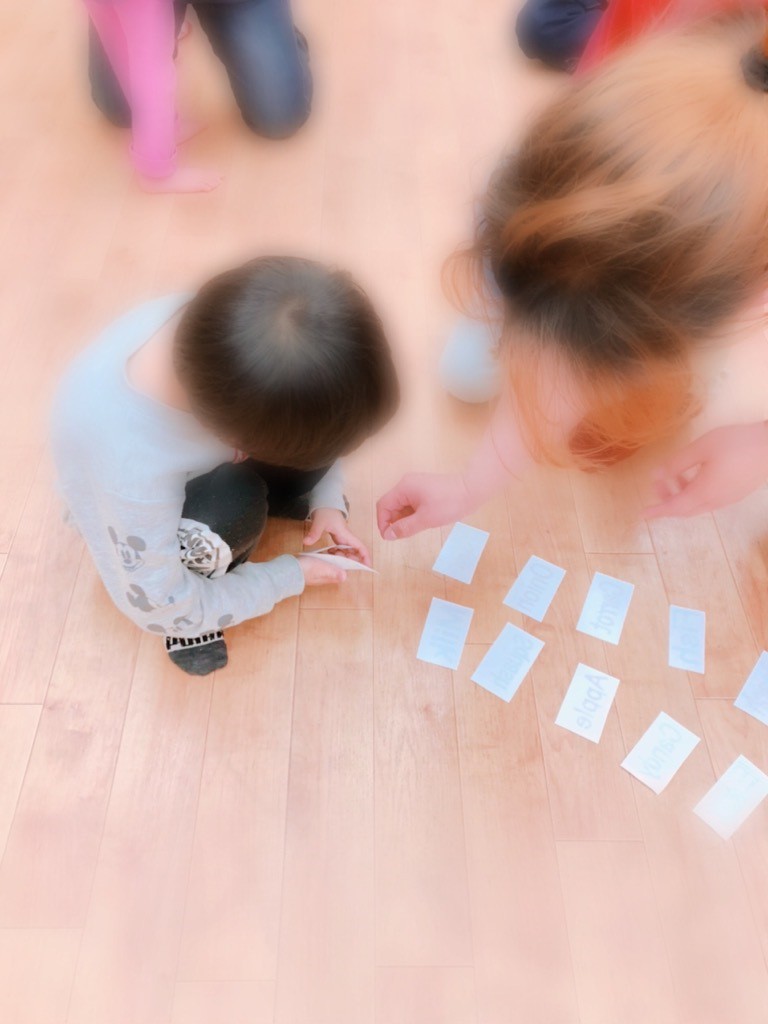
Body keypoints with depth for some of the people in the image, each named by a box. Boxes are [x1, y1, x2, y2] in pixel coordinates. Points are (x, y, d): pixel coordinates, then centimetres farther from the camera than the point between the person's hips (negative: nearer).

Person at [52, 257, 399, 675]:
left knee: (323, 409, -20)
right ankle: (193, 615, -4)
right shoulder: (132, 469, -44)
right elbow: (158, 607, -26)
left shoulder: (208, 318, -31)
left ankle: (276, 496, 12)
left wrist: (325, 500, -18)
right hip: (145, 513, -5)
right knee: (234, 507, -37)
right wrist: (290, 577, -17)